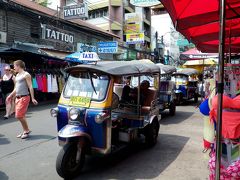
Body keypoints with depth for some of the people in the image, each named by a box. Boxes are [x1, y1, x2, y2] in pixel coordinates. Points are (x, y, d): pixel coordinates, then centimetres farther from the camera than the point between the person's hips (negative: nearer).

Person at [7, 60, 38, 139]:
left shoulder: (26, 75, -8)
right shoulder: (17, 75, 17)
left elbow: (30, 87, -13)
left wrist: (32, 98, -17)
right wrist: (10, 95, 25)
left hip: (24, 97, -8)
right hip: (18, 98, 8)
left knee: (19, 115, -10)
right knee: (21, 116, 9)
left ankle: (27, 130, 5)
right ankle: (25, 131, 19)